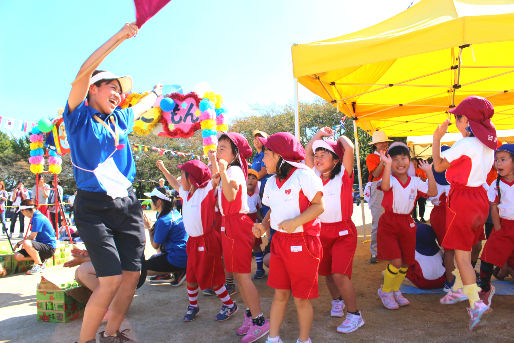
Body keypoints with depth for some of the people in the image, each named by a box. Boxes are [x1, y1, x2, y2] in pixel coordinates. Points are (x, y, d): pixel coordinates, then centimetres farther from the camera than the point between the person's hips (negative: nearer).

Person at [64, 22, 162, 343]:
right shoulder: (79, 116, 0)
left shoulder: (119, 118, 16)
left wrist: (157, 91, 53)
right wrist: (119, 37, -14)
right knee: (111, 278, -13)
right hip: (94, 206, -6)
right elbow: (83, 73, -15)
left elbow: (144, 105, 38)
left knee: (132, 274, 5)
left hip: (127, 202, 6)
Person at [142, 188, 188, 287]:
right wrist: (152, 227, 14)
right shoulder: (175, 213, 7)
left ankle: (179, 271, -5)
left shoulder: (163, 221, -20)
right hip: (186, 255, 10)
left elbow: (155, 245, -8)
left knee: (143, 268, -1)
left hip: (178, 259, -10)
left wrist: (149, 228, 1)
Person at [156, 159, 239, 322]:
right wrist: (163, 169, 32)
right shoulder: (186, 194, 10)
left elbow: (215, 177, -28)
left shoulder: (206, 191, -14)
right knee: (191, 276, 16)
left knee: (210, 277, 1)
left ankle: (229, 305, 19)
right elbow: (175, 184, 28)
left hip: (207, 241, -8)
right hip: (193, 241, 8)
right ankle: (192, 306, 35)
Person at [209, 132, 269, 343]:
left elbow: (231, 195, -31)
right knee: (237, 274, 15)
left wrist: (222, 171, -40)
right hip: (229, 225, 10)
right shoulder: (228, 170, 16)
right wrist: (215, 172, 15)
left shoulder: (234, 171, -13)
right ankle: (250, 315, 26)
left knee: (242, 274, -7)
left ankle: (259, 321, 1)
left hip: (237, 225, -10)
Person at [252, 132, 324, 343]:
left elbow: (319, 206, -15)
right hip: (279, 241, 6)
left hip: (303, 243, -6)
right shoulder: (271, 183, 11)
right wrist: (264, 225, 1)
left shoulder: (303, 175, -12)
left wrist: (296, 222, -26)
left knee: (301, 298, 6)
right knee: (279, 294, 13)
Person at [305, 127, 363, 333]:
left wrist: (340, 137, -2)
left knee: (339, 274, -14)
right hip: (322, 231, 6)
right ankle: (337, 301, 41)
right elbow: (307, 153, 10)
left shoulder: (343, 176, -9)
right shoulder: (316, 176, 4)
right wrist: (320, 134, 13)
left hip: (343, 232, -5)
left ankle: (354, 314, 3)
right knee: (326, 272, 15)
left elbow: (349, 148, -21)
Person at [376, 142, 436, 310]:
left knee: (406, 262, 12)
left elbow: (432, 192, -6)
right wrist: (387, 164, -39)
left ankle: (395, 290, 36)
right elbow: (385, 186, -33)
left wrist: (429, 172, -10)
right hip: (388, 223, -5)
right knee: (396, 261, -12)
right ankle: (385, 291, 13)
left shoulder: (415, 181, 5)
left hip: (407, 223, 5)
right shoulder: (390, 179, -9)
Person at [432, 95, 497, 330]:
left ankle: (475, 302, -7)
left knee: (461, 253, -4)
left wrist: (437, 138, -2)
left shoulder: (464, 145, -19)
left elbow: (438, 165, -11)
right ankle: (459, 289, 31)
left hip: (462, 200, -9)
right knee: (465, 248, 20)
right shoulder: (488, 144, 7)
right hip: (480, 198, 9)